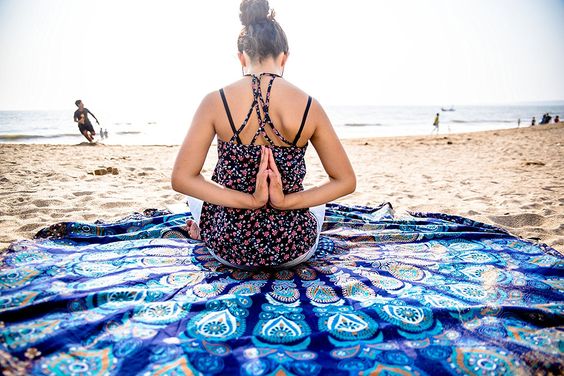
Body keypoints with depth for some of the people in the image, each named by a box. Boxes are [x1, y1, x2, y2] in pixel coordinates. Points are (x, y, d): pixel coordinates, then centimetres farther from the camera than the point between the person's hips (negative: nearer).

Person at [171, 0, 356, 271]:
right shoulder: (310, 107, -9)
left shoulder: (215, 102, -11)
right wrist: (286, 201, -12)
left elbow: (181, 178, -12)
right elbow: (346, 182, -4)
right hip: (293, 250, 1)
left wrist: (250, 201, -15)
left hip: (229, 248, 0)